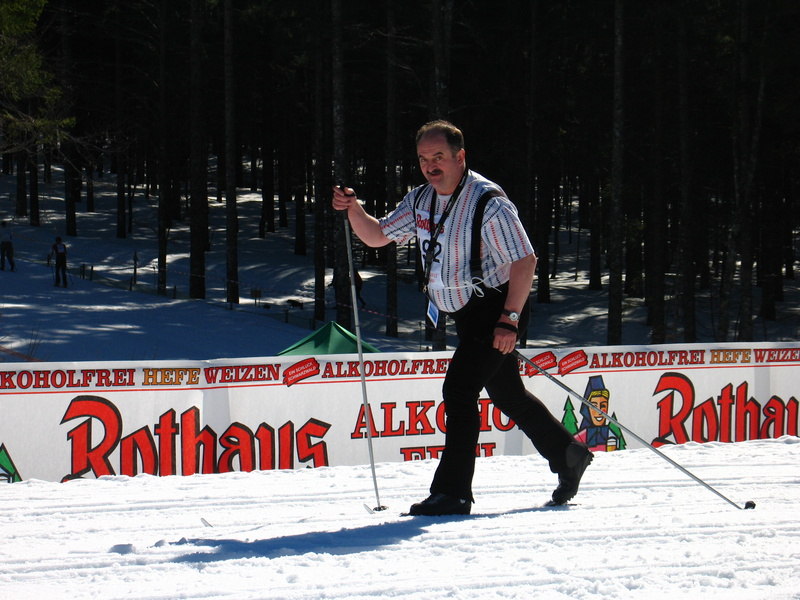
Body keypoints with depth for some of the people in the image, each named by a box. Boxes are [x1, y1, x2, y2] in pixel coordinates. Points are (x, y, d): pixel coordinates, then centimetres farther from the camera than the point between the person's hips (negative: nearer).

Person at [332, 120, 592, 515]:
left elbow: (525, 261, -20)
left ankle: (452, 492, -15)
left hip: (495, 308, -8)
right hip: (465, 315, 9)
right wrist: (353, 210, -7)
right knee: (507, 395, 17)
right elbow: (377, 236, 13)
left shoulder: (488, 201, -19)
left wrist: (509, 319, -24)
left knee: (459, 389, -17)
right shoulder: (420, 201, 5)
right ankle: (567, 456, 34)